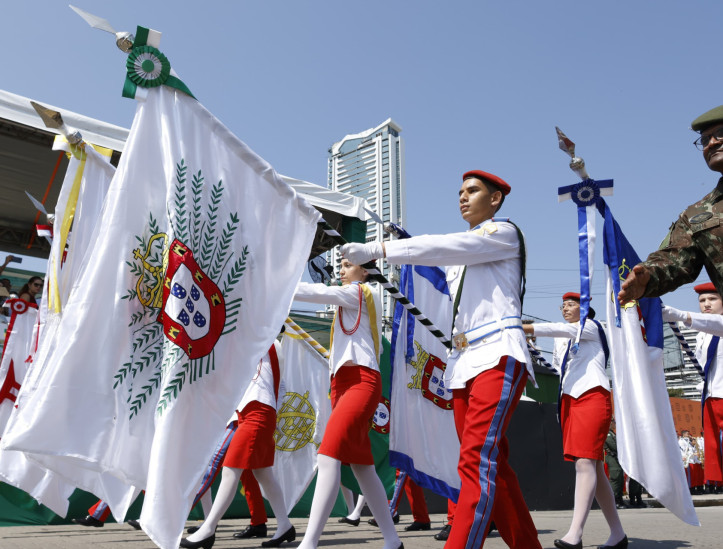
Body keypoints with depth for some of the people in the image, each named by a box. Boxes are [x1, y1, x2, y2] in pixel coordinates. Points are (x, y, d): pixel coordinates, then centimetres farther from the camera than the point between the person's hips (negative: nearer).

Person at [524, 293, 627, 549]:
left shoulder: (591, 326, 4)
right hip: (571, 400, 8)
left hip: (592, 397, -8)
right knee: (594, 467, 6)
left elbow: (559, 329, -14)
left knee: (585, 462, -20)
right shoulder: (572, 341, 29)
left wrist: (521, 328, -26)